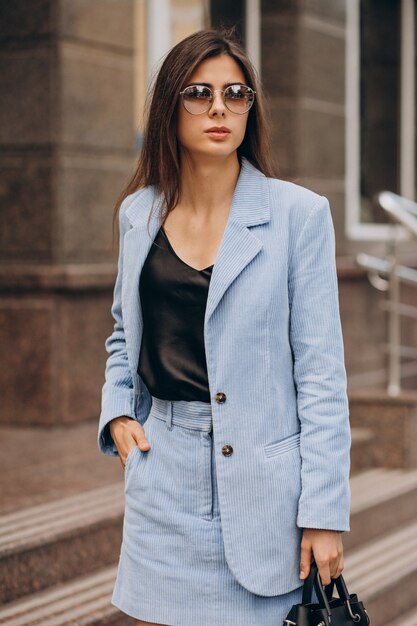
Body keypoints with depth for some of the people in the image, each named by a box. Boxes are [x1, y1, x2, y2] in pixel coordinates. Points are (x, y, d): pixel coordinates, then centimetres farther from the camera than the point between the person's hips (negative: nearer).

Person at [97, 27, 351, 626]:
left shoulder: (298, 212, -5)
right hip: (163, 473, 3)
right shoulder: (138, 212, 7)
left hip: (261, 472, -3)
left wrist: (326, 512, -11)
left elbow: (321, 368, -7)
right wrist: (116, 413, 4)